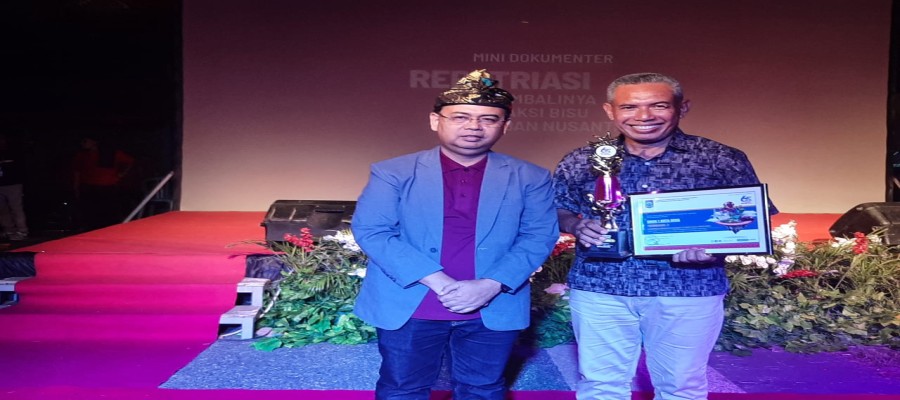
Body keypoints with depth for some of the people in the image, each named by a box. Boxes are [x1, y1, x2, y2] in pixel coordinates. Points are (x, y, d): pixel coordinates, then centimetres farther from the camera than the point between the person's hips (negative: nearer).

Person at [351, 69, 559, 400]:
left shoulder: (529, 178, 3)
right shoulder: (393, 172, -2)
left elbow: (539, 236, -2)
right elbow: (370, 231, -9)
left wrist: (492, 285, -18)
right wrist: (436, 281, -19)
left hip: (495, 309, 1)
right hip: (409, 307, 0)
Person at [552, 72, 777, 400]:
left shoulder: (723, 160, -3)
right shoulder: (581, 161, 1)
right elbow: (556, 211, 10)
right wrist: (576, 225, -13)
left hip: (690, 290, 0)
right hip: (598, 288, 1)